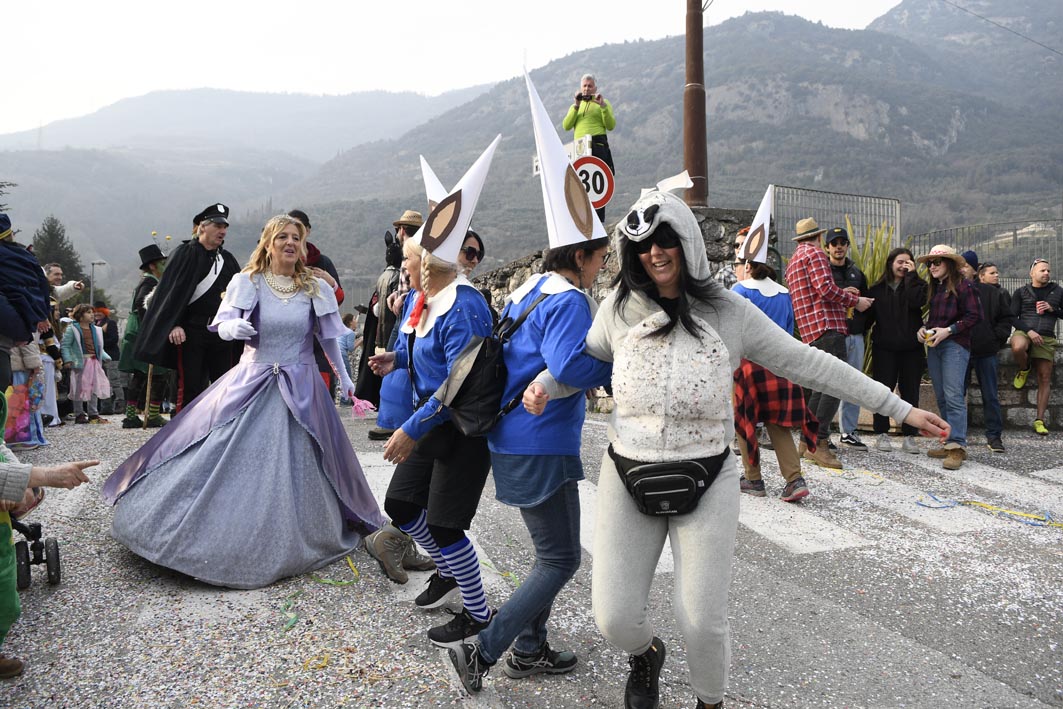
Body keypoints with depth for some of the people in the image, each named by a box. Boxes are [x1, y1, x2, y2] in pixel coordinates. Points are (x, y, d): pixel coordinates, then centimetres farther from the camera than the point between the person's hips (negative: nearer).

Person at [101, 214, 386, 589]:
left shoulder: (316, 288, 1)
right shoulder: (246, 282, -2)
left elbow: (328, 336, 11)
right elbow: (222, 325, -11)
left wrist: (343, 377, 18)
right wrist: (231, 327, -35)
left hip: (300, 389, 0)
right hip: (250, 384, 0)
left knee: (297, 466, 1)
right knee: (216, 453, -1)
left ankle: (288, 545, 21)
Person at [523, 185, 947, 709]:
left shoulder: (728, 311, -5)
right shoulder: (621, 307, -1)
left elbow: (808, 364, -1)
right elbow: (587, 360, 18)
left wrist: (900, 408, 0)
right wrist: (544, 386, -2)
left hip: (707, 481, -1)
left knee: (702, 619, 0)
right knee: (614, 617, 0)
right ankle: (646, 654, 39)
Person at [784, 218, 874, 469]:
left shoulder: (793, 262, 25)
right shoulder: (815, 253, -3)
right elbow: (825, 288, -15)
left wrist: (842, 295, 29)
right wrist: (854, 301, -4)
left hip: (809, 331, 10)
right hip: (827, 326, -10)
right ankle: (819, 443, -17)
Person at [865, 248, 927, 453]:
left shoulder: (916, 284, 5)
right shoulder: (877, 289, 8)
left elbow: (916, 301, -17)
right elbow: (868, 316, 9)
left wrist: (911, 275, -11)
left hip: (911, 348, 0)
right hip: (884, 348, 0)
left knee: (910, 391, 3)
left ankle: (909, 436, 9)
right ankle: (881, 434, 12)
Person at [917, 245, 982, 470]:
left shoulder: (962, 285, -5)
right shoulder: (933, 287, 18)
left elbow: (975, 315, -9)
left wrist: (949, 330, -15)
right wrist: (923, 329, 5)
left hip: (955, 344, -8)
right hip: (933, 347, 8)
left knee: (953, 396, -15)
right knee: (941, 398, 8)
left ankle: (957, 447, -15)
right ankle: (950, 442, 13)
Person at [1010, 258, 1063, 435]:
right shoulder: (1021, 292, 8)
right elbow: (1012, 317, 3)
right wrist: (1029, 331, -11)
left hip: (1046, 338, 2)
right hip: (1023, 332, -2)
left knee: (1045, 378, -2)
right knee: (1018, 348, -39)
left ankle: (1039, 420, 4)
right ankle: (1024, 369, -1)